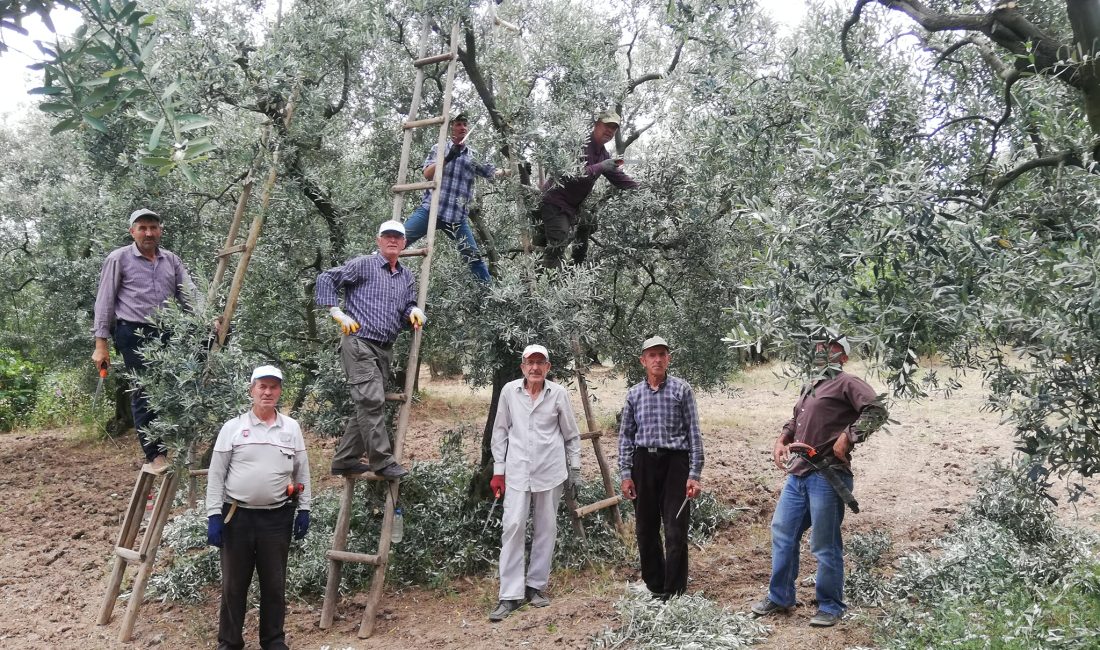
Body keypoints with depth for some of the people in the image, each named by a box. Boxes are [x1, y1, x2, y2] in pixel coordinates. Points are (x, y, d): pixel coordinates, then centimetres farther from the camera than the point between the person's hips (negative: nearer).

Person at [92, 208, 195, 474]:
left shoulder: (172, 260, 14)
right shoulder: (119, 259, 3)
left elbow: (190, 294, 10)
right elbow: (104, 301, 2)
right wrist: (101, 343, -3)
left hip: (166, 333, 4)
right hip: (133, 334, -4)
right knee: (144, 393, -4)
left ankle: (168, 449, 5)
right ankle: (153, 456, -1)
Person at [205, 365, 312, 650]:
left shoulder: (292, 428, 4)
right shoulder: (232, 427, -2)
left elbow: (301, 472, 9)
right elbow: (216, 474, -2)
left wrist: (303, 509, 6)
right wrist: (214, 515, -6)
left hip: (277, 517, 1)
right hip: (237, 516, -1)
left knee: (274, 583, 10)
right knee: (233, 583, 9)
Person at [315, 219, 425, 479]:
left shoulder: (407, 277, 17)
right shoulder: (364, 265, -2)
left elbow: (407, 307, 21)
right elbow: (326, 279, -2)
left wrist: (414, 311, -3)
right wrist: (337, 312, -8)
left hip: (385, 349, 8)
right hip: (359, 343, -8)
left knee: (369, 405, 10)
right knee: (371, 401, -15)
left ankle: (345, 459, 20)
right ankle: (382, 460, -10)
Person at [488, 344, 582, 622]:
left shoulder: (558, 393, -1)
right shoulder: (509, 391, 0)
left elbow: (571, 434, 7)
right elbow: (500, 432, 6)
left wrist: (575, 468, 5)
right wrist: (498, 470, 4)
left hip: (550, 470, 1)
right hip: (518, 470, 0)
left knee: (545, 529, 7)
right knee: (513, 526, -8)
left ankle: (537, 585, 21)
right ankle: (511, 595, -3)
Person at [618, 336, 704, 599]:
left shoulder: (682, 389, -1)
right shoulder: (634, 394, 7)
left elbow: (694, 433, -2)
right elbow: (626, 436, 10)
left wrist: (694, 474, -8)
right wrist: (625, 474, 3)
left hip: (675, 461, -3)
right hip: (644, 462, 3)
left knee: (676, 531, -3)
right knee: (646, 529, 10)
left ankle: (674, 592, 8)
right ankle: (653, 587, 25)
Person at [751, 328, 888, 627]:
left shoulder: (846, 383, -5)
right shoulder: (809, 386, 21)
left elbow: (876, 411, -18)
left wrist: (847, 439, -20)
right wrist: (781, 440, 16)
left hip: (827, 475, -9)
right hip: (798, 473, 9)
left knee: (825, 545, 0)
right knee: (782, 532, 13)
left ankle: (830, 607, 15)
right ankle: (779, 597, 26)